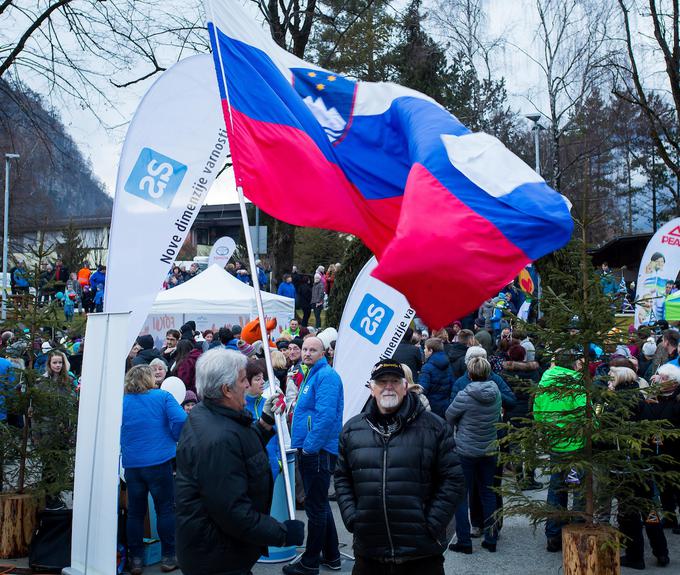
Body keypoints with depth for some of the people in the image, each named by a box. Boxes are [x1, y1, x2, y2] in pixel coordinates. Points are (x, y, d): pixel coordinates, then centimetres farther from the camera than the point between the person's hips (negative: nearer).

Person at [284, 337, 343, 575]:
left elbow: (326, 415, -25)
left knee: (315, 506, -1)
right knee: (319, 504, 18)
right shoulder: (311, 375, 16)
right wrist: (299, 444, 17)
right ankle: (331, 555, 29)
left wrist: (309, 447, -20)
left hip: (319, 452, -10)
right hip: (308, 450, 10)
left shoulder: (326, 375, -16)